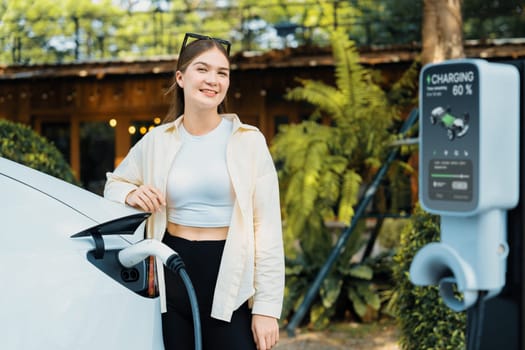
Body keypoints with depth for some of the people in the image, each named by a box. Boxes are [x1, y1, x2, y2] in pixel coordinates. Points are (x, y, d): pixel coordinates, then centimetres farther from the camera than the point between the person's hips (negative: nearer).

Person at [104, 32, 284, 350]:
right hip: (173, 276, 3)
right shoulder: (157, 141, 4)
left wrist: (267, 306, -10)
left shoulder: (248, 141, -3)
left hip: (231, 279, -2)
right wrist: (130, 195, -4)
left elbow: (268, 227, -5)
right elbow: (115, 183, 22)